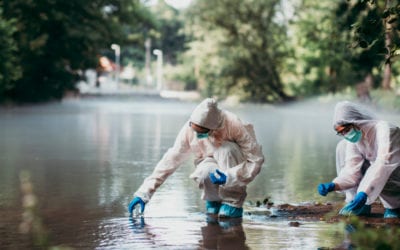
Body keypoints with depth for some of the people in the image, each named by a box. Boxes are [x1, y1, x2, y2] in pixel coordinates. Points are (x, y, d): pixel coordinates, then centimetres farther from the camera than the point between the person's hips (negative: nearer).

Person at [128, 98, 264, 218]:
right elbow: (171, 160, -17)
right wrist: (144, 192, -22)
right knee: (203, 174, -35)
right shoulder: (189, 129, -22)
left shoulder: (234, 126, -31)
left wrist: (230, 176, -40)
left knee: (225, 149, -35)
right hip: (210, 163, 2)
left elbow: (256, 160, -26)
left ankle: (233, 203, -20)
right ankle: (214, 199, 0)